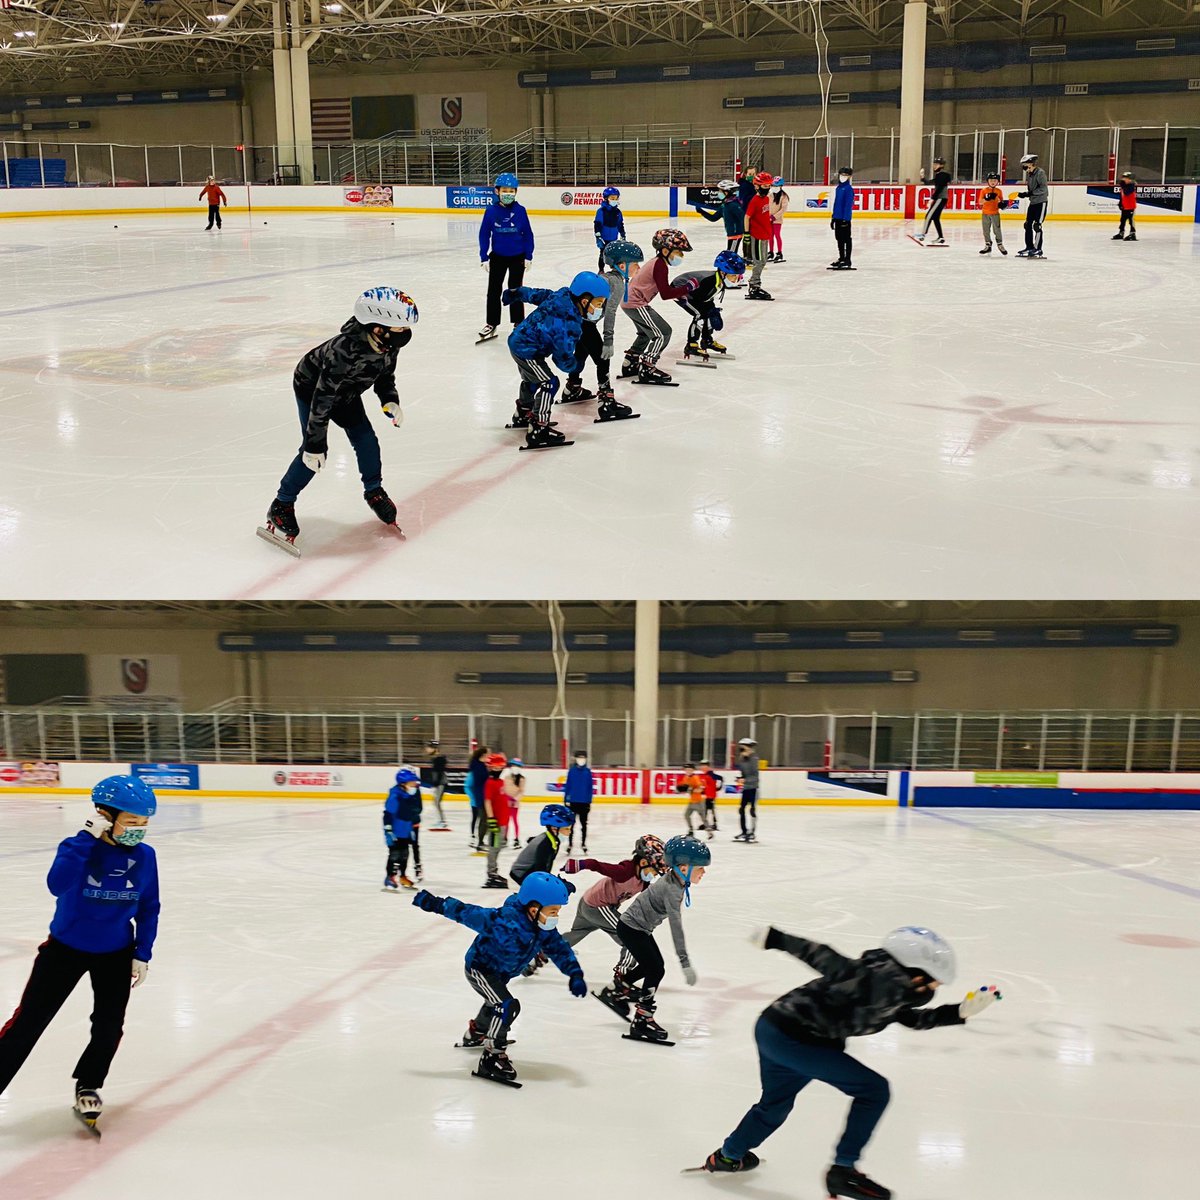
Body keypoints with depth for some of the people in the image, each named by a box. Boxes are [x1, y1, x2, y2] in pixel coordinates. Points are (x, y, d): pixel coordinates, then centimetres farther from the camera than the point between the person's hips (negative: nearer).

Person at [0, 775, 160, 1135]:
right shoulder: (79, 848, -20)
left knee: (109, 1026, 1)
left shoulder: (144, 856, -9)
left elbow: (148, 908, 2)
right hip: (66, 947, -3)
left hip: (115, 953, 3)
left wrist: (142, 954, 0)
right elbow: (57, 884, -40)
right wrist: (87, 837, -41)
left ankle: (88, 1086, 25)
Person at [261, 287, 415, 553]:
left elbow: (385, 374, 4)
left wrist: (389, 401, -12)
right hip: (311, 385, -7)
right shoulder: (346, 350, -43)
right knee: (314, 450, -13)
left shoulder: (388, 344, -21)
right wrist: (316, 443, -35)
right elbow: (322, 397, -38)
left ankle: (374, 491, 27)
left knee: (366, 439, 5)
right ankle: (281, 506, -1)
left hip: (346, 390, 7)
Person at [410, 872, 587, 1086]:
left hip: (499, 973, 9)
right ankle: (491, 1057, -16)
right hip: (479, 969, -9)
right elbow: (469, 914, -35)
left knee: (498, 1002, 33)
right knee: (508, 1006, -25)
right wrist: (434, 904, -32)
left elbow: (560, 949, -12)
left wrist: (575, 974, -29)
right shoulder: (506, 921, -40)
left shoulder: (545, 928, -18)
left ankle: (475, 1034, 61)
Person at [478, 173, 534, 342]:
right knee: (494, 290, 6)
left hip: (517, 257, -1)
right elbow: (484, 234, -3)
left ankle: (519, 322, 21)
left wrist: (528, 256, -4)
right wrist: (484, 257, -4)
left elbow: (528, 234, -3)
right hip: (497, 257, 1)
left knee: (515, 290, 10)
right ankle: (491, 323, 15)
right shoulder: (491, 211, -8)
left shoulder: (520, 211, -9)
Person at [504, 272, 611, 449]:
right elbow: (563, 358, -23)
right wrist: (575, 366, -2)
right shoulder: (570, 324, -28)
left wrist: (516, 292, 31)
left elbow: (537, 294, 14)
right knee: (548, 383, -16)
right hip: (526, 350, -10)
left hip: (518, 340, 10)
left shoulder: (562, 295, -4)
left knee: (532, 380, 28)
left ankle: (523, 416, 49)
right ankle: (537, 430, -19)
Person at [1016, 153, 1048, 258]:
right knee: (1028, 224, 10)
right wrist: (1024, 194, 4)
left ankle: (1037, 250, -9)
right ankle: (1029, 247, 19)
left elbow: (1044, 188, -20)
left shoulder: (1040, 173, -14)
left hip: (1041, 202, -9)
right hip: (1032, 202, 9)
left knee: (1037, 225, -11)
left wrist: (1032, 193, -24)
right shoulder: (1028, 174, 12)